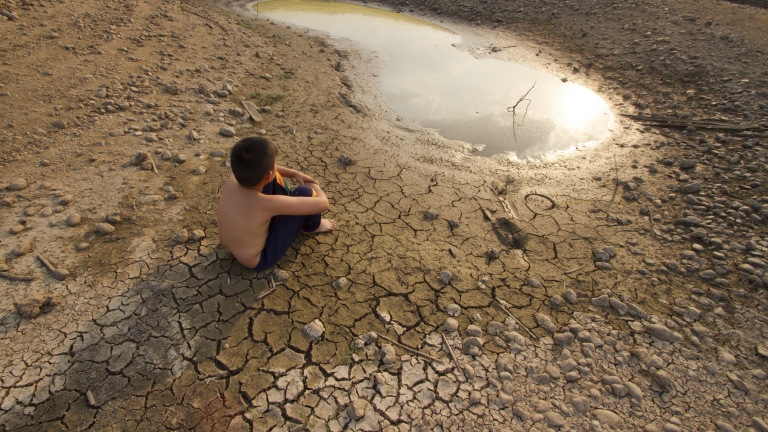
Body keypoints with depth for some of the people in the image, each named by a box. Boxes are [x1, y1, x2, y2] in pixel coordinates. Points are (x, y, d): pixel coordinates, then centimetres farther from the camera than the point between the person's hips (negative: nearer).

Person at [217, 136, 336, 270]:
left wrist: (295, 173, 2)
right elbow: (322, 203, -28)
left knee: (263, 168, 2)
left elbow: (257, 168, 7)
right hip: (259, 259, -7)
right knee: (304, 192, -18)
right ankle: (311, 226, 16)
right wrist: (315, 187, -6)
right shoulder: (267, 204, -38)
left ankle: (288, 206, 26)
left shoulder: (233, 178, -19)